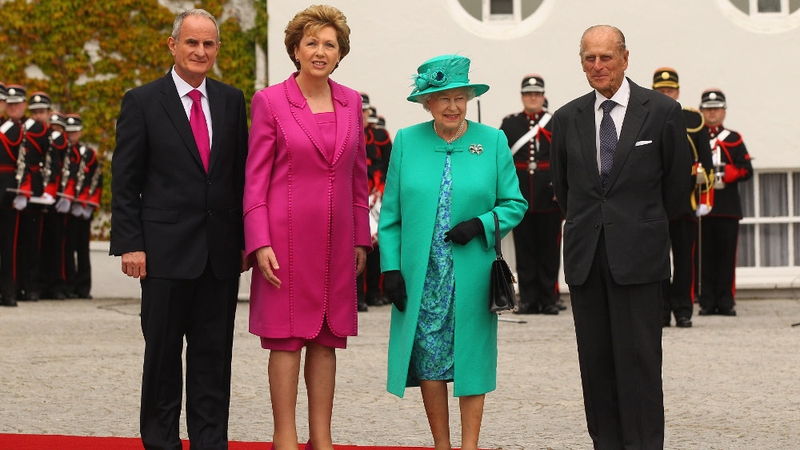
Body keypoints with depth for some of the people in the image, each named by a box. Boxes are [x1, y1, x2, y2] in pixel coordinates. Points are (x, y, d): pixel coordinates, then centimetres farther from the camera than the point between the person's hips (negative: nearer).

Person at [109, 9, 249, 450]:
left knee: (214, 356, 6)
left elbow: (242, 176, 12)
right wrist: (130, 244, -9)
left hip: (220, 252, 3)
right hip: (166, 249, -3)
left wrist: (244, 240, 7)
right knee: (163, 353, 5)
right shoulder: (142, 102, -1)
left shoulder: (231, 101, 9)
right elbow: (124, 182, -3)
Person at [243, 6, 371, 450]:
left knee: (327, 338, 7)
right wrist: (260, 244, -11)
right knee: (287, 337, -1)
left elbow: (359, 176, 14)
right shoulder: (270, 102, -4)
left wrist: (361, 238, 11)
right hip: (287, 235, -4)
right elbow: (256, 179, -4)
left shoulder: (351, 102, 9)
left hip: (336, 238, 4)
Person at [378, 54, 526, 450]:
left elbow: (515, 204, 6)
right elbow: (390, 213, 5)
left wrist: (481, 225, -12)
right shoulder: (406, 141, 4)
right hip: (421, 274, 1)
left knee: (470, 356, 3)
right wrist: (391, 267, -3)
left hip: (472, 275, -1)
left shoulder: (492, 141, 3)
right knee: (428, 357, 3)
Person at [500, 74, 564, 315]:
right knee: (525, 250, 4)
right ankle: (528, 299, 9)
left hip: (549, 198, -1)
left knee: (549, 250, 3)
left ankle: (549, 298, 8)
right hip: (520, 197, 1)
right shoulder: (509, 124, 8)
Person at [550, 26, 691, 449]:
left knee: (639, 356, -5)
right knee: (594, 357, 4)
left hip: (637, 254, -3)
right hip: (586, 255, 3)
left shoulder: (662, 111, -1)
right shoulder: (568, 118, 8)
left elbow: (677, 182, 8)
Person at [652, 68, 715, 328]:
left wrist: (706, 197, 1)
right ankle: (660, 310, 7)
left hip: (685, 199, 0)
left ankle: (683, 311, 8)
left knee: (685, 257, 3)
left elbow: (706, 162, 7)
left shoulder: (694, 120, 7)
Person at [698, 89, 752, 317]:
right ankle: (707, 302, 2)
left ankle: (726, 302, 3)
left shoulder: (734, 139, 12)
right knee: (706, 256, -1)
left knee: (726, 255, -1)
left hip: (728, 208, 1)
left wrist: (724, 174, -13)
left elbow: (746, 170, 4)